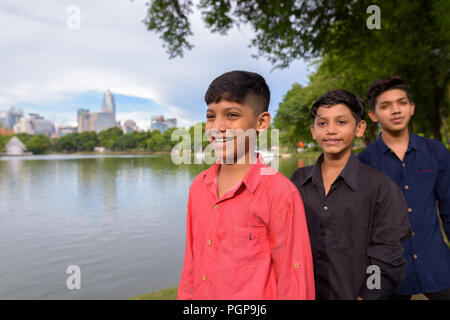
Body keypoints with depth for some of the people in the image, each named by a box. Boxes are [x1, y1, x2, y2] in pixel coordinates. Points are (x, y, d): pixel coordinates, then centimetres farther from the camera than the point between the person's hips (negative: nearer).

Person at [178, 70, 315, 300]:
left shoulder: (280, 193, -21)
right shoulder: (198, 186, -3)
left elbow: (294, 284, -16)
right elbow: (191, 265, 5)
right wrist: (185, 294, 6)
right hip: (200, 294, 5)